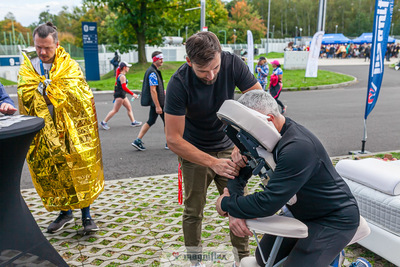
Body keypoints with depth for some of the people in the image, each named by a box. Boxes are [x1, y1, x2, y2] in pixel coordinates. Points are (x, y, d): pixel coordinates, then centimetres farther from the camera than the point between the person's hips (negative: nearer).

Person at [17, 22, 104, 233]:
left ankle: (86, 215, 14)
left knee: (79, 169, 1)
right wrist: (50, 88, -14)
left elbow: (75, 94, -13)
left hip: (70, 128, -3)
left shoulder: (69, 66, -2)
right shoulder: (28, 68, 7)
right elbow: (25, 95, -5)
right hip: (43, 132, 3)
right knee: (52, 171, 9)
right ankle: (65, 212, 28)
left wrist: (44, 87, -11)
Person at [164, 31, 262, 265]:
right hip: (194, 152, -2)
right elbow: (174, 140, -24)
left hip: (227, 147, 3)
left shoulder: (233, 63, -19)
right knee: (194, 212, 6)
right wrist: (213, 163, -32)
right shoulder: (179, 84, -26)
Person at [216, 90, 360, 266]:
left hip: (335, 219, -8)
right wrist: (234, 213, -18)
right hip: (301, 212, 8)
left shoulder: (298, 147, -35)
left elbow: (267, 203, -36)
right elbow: (239, 173, -1)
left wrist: (226, 204, -21)